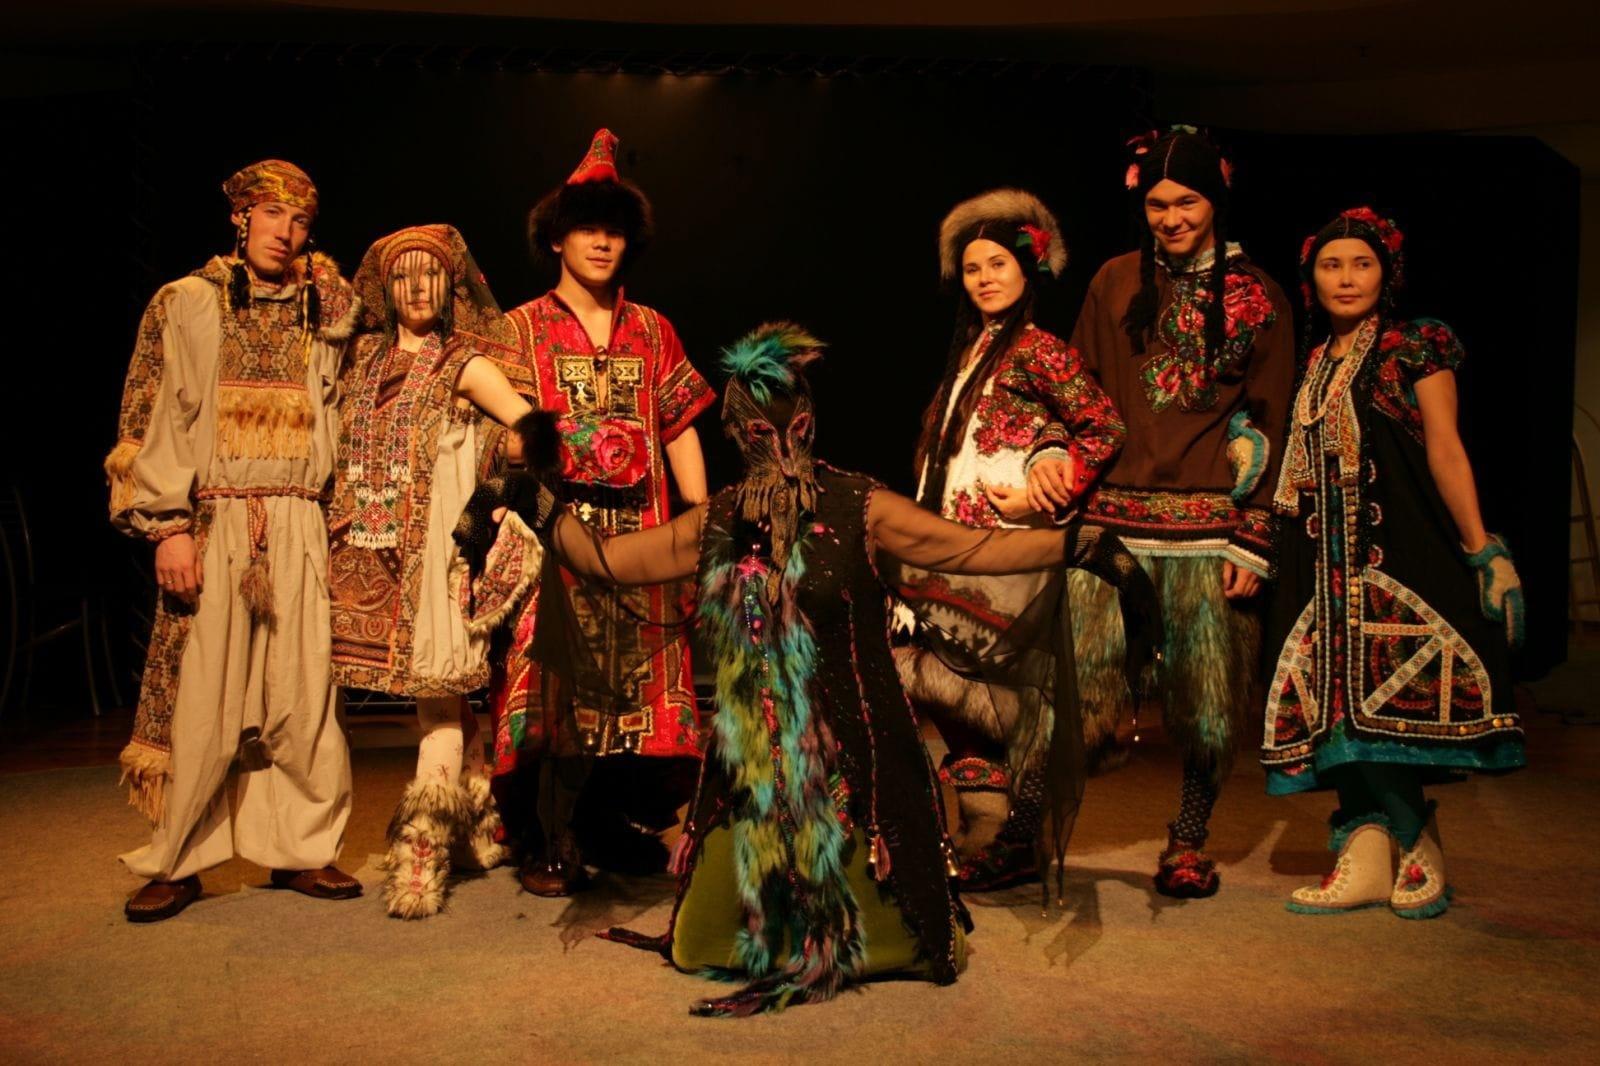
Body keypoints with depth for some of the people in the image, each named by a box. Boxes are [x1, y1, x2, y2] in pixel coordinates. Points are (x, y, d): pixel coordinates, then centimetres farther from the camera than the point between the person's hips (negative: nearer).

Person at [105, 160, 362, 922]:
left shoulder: (321, 315, 13)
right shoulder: (184, 303, 6)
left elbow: (336, 424, 17)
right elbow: (147, 421, 0)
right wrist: (168, 526, -9)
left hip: (297, 528, 2)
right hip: (210, 523, -2)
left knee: (303, 694, 1)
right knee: (198, 697, -2)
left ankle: (300, 848, 13)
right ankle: (176, 861, 12)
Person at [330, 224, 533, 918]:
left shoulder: (463, 367, 1)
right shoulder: (364, 358, 15)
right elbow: (341, 445, 18)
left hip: (436, 544, -4)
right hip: (373, 547, 4)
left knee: (438, 689, -7)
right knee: (440, 699, 9)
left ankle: (421, 852, -6)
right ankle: (481, 826, 23)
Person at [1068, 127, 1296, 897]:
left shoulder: (1258, 297, 7)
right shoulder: (1115, 284, 11)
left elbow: (1270, 425, 5)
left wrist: (1253, 539, -2)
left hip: (1209, 524, 0)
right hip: (1115, 515, 1)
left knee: (1205, 692, 4)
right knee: (1083, 670, -11)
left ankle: (1190, 841, 22)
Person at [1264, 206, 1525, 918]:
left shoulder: (1417, 347, 3)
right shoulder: (1314, 365, 17)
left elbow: (1445, 450, -5)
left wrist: (1482, 548, -11)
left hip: (1401, 547, -5)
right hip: (1328, 556, 5)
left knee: (1389, 692, -9)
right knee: (1343, 701, 1)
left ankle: (1418, 854, 6)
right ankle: (1365, 861, 6)